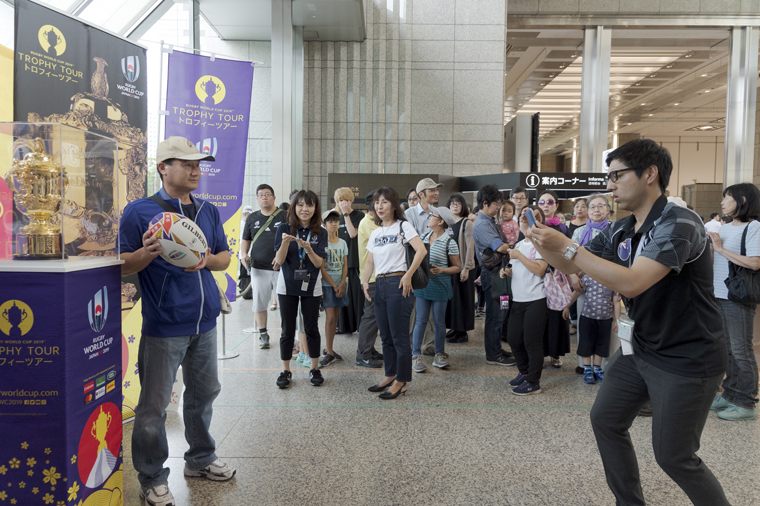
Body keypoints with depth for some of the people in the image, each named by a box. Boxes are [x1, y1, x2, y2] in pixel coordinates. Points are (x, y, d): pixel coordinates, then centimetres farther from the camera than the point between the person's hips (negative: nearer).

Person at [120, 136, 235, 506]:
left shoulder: (208, 211, 11)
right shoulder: (139, 211, -6)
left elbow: (225, 257, 15)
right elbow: (122, 266, -5)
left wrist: (208, 259, -7)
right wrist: (147, 253, -25)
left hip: (204, 321, 6)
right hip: (164, 326, -6)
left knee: (204, 392, 17)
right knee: (154, 405, 2)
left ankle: (201, 459, 36)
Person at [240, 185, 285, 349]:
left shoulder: (285, 216, 0)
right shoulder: (252, 218, 12)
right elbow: (246, 240, 20)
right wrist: (244, 254, 0)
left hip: (280, 268, -3)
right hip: (259, 269, 3)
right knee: (259, 304, 7)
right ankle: (263, 335, 22)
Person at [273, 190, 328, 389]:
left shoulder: (320, 232, -2)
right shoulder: (284, 228, -4)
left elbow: (319, 263, -9)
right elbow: (279, 260, -10)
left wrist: (308, 248, -27)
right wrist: (285, 242, -29)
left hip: (311, 287, 1)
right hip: (288, 286, 0)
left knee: (311, 328, 8)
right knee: (287, 329, 6)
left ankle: (315, 369, 21)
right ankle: (285, 371, 17)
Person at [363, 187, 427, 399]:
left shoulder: (403, 226, -4)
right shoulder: (375, 233, 16)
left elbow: (421, 250, -16)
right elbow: (370, 261, 17)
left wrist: (408, 276, -17)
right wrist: (365, 281, 2)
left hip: (397, 284, -7)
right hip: (380, 285, 7)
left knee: (399, 336, -2)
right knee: (385, 336, 14)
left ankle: (401, 382, 8)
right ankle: (390, 376, 26)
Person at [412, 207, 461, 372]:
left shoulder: (449, 242, -7)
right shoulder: (424, 237, 8)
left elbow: (457, 267, -4)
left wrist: (441, 270, -18)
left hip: (440, 285, -3)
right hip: (422, 283, 3)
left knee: (439, 321, 6)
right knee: (421, 320, 2)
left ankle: (440, 354, 20)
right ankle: (416, 355, 6)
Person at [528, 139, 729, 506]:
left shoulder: (679, 223, -24)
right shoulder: (620, 232, 1)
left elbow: (631, 283, -35)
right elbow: (572, 266, 9)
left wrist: (566, 245, -32)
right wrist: (547, 248, -11)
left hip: (686, 359, -8)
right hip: (640, 348, 8)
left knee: (673, 456, 1)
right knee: (605, 420, 14)